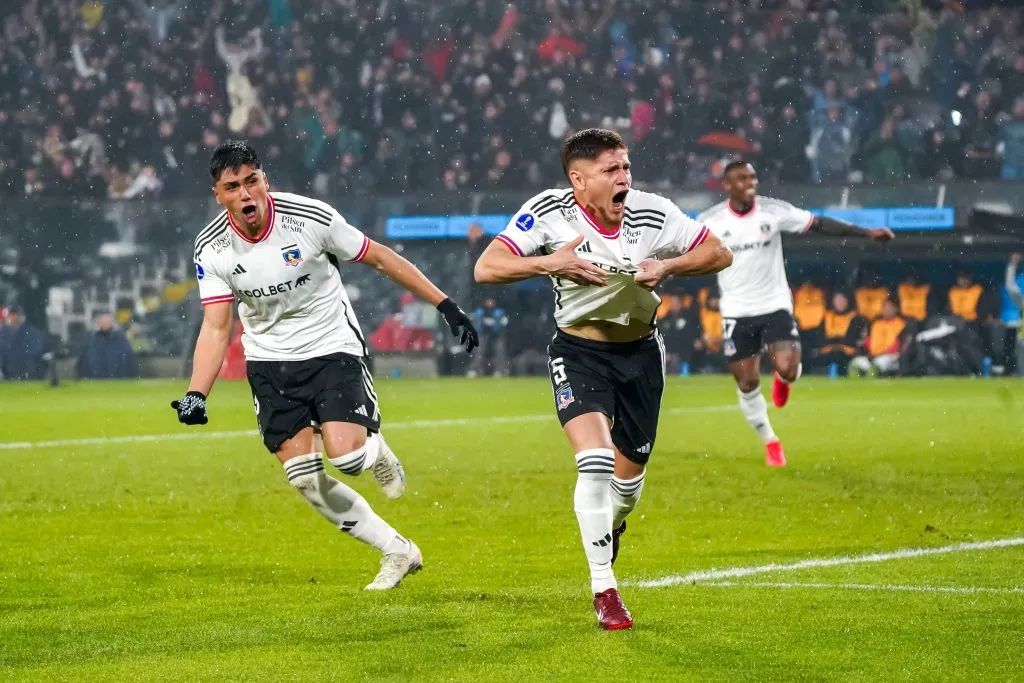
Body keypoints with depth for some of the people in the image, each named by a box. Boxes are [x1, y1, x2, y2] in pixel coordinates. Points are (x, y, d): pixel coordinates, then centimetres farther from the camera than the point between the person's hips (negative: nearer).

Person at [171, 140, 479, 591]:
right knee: (306, 481, -4)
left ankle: (375, 450, 16)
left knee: (346, 455, -23)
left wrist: (445, 305, -5)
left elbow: (380, 259, -6)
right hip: (270, 363, 3)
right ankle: (398, 552, 12)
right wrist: (196, 395, -23)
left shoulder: (311, 217, -18)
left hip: (332, 348, -3)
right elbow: (216, 328, -9)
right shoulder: (213, 249, -11)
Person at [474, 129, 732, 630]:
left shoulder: (653, 213, -11)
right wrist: (549, 263, -32)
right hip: (578, 352, -3)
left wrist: (669, 267, -18)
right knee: (595, 460, -24)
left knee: (627, 476, 10)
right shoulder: (549, 212, -16)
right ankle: (603, 589, -16)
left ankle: (609, 528, 49)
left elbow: (719, 254, -2)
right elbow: (486, 269, -20)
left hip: (640, 352, 3)